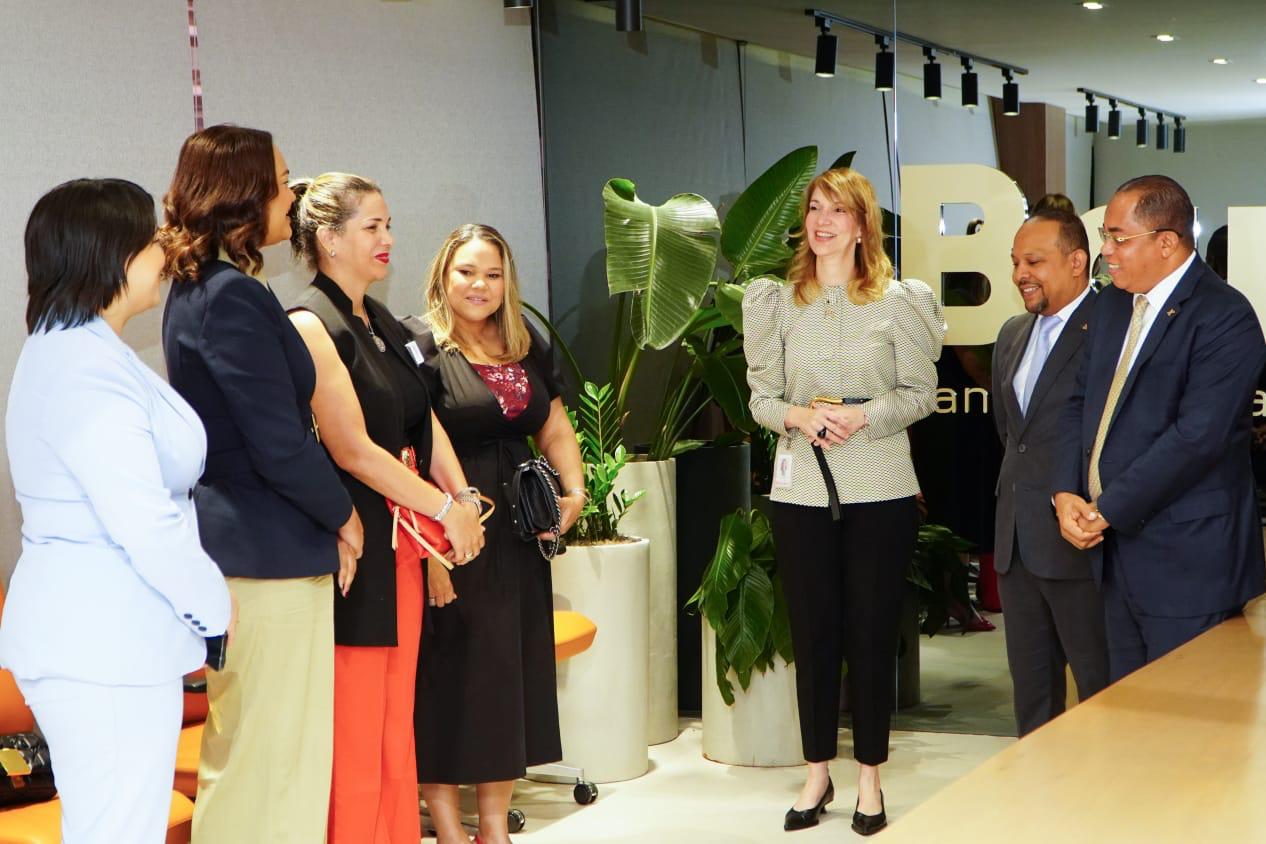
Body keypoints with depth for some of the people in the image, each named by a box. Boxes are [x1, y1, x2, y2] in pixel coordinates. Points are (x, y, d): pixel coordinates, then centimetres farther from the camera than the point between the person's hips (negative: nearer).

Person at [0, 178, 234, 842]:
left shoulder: (67, 350, 16)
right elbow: (145, 524, -22)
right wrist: (215, 605, -6)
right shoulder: (88, 368, -17)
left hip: (89, 635, 11)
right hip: (107, 645, -11)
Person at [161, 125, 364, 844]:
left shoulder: (197, 291, 13)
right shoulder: (235, 297, -18)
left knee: (243, 746, 17)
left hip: (227, 537, 10)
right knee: (275, 751, -2)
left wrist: (324, 516, 12)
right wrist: (343, 515, -5)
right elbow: (281, 445, -21)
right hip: (271, 552, -10)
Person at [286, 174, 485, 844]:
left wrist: (464, 496, -1)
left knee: (396, 726, 13)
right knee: (353, 736, -2)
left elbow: (424, 421, 15)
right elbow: (353, 450, -16)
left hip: (402, 544, 8)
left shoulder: (382, 323, 15)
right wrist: (446, 509, -12)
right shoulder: (311, 325, -11)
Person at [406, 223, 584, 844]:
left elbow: (555, 428, 17)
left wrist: (574, 491, -1)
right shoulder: (418, 346, -9)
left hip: (518, 537, 7)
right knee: (449, 676, 1)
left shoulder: (526, 346, 13)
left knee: (512, 674, 11)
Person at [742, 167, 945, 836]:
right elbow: (761, 397, 4)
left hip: (881, 491, -1)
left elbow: (921, 393, -1)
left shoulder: (898, 301, 0)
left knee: (873, 632, 6)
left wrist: (863, 416, -18)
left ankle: (869, 776, 19)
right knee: (812, 633, 9)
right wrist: (800, 416, -17)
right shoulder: (779, 301, 5)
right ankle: (817, 773, 23)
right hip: (801, 491, 2)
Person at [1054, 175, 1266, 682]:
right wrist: (1067, 493, -2)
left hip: (1186, 559, -7)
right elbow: (1082, 402, 14)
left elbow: (1197, 436, -21)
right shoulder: (1113, 304, 12)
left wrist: (1108, 510, -17)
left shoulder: (1224, 317, -14)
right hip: (1117, 549, 8)